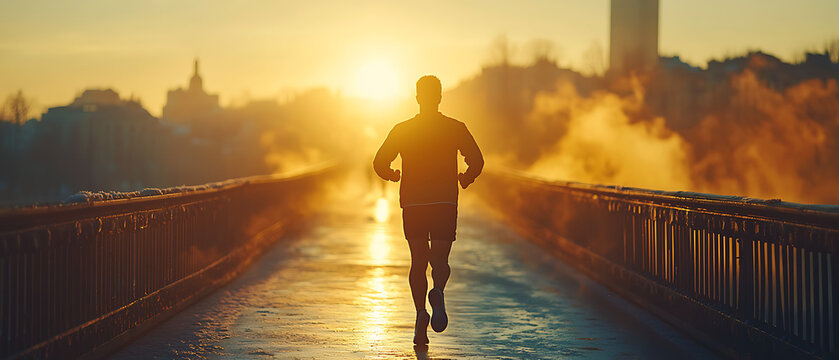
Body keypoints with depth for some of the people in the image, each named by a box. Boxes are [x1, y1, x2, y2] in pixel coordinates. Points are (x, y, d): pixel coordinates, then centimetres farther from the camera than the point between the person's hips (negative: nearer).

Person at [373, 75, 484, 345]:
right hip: (445, 202, -1)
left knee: (418, 262, 10)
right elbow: (476, 161, -7)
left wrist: (396, 176, 20)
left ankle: (421, 311, -8)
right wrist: (464, 179, 12)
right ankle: (437, 292, -31)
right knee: (440, 261, 2)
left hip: (412, 204, 1)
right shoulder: (455, 128, 2)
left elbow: (380, 164, -1)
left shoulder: (402, 130, 3)